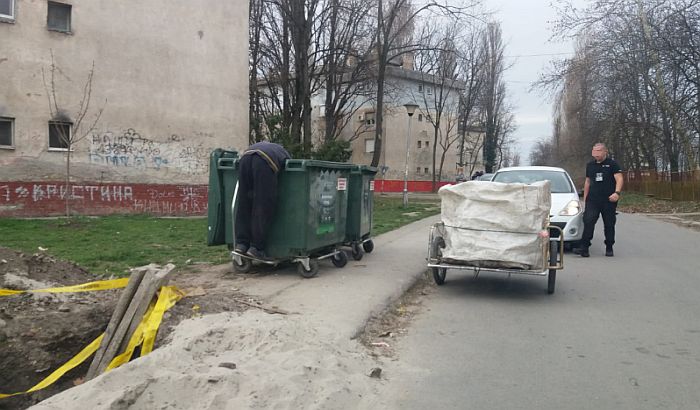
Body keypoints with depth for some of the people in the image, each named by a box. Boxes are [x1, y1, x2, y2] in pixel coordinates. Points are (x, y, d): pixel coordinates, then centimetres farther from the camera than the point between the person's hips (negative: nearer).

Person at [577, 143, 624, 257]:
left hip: (609, 200, -3)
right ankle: (584, 247, -14)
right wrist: (585, 199, 19)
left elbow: (619, 179, -8)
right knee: (588, 222, -12)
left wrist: (617, 193, -24)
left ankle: (609, 248, 19)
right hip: (592, 200, 3)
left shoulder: (612, 164, 1)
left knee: (609, 225, 6)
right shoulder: (590, 165, 16)